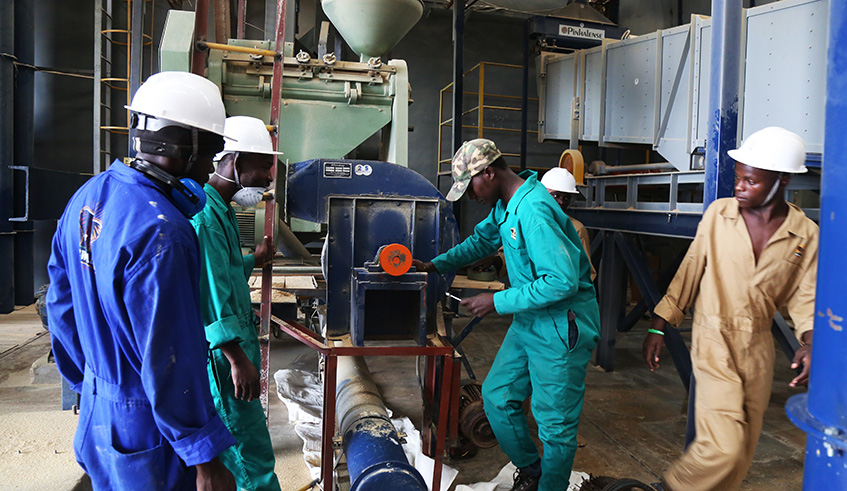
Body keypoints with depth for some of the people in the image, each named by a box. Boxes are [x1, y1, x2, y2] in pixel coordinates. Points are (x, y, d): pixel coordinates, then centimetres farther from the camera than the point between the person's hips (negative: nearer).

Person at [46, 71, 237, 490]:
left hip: (96, 412, 9)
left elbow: (61, 303, 10)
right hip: (145, 436, -8)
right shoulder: (160, 232, -28)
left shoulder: (88, 196, 1)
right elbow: (169, 357, -27)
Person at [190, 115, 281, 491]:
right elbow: (209, 293, -25)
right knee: (250, 450, 0)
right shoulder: (204, 214, -20)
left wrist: (253, 260, 16)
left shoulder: (221, 210, 14)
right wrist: (237, 358, -25)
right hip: (220, 352, -10)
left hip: (231, 344, 10)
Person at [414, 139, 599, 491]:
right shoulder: (505, 205, 5)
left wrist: (498, 302, -22)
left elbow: (562, 281, -30)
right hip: (528, 322, 10)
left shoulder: (533, 210, -26)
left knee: (555, 423, 4)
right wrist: (434, 266, 13)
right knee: (496, 395, 16)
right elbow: (483, 239, 24)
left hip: (561, 328, -10)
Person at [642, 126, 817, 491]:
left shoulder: (806, 235, -1)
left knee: (742, 451, 12)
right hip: (714, 341, -3)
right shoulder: (718, 214, -4)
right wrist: (658, 327, 2)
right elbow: (689, 272, 1)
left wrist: (810, 341, -12)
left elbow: (805, 297, 6)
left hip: (758, 348, 3)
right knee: (723, 445, -13)